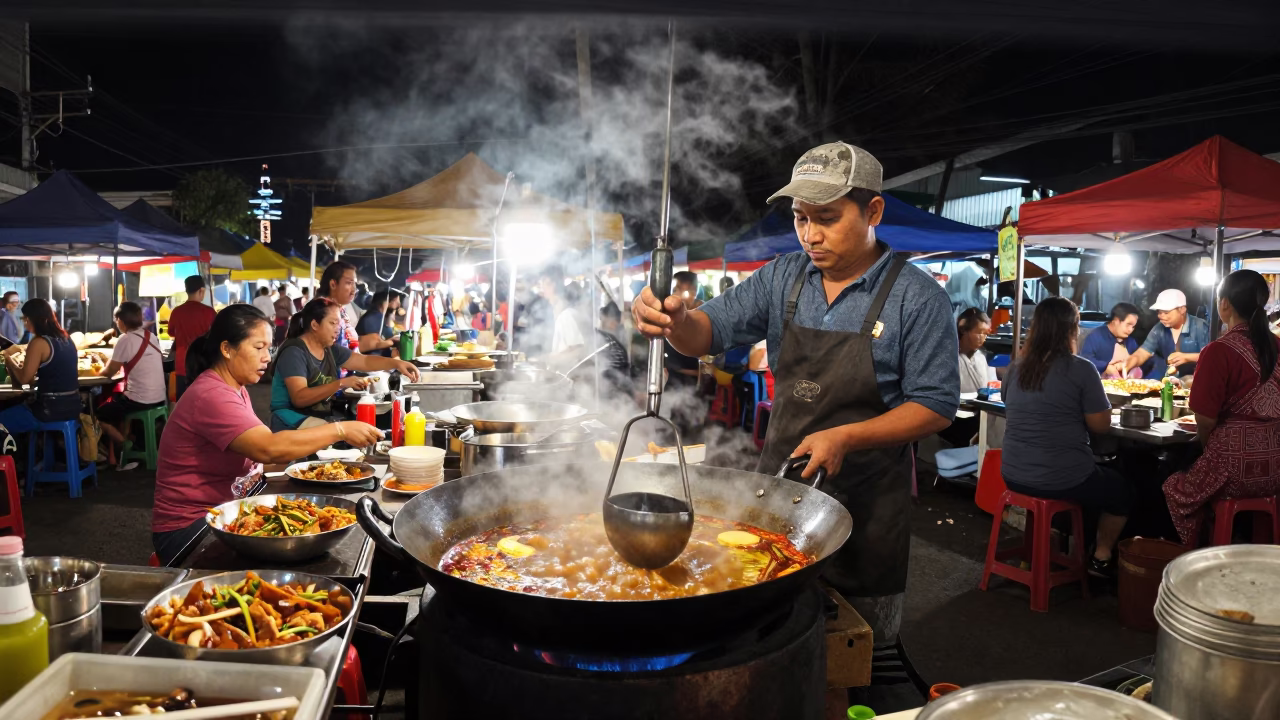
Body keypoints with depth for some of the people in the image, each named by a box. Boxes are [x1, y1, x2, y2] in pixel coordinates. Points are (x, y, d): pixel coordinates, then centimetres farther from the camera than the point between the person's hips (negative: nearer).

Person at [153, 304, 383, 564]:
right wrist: (340, 430, -27)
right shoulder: (211, 396, -22)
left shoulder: (234, 389, 11)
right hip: (190, 528, -9)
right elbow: (270, 448, -32)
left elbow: (258, 450, 6)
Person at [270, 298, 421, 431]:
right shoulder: (294, 351, -16)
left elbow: (366, 361, 6)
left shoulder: (330, 349, 8)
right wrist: (340, 384, -31)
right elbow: (299, 398, -25)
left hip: (323, 417, 8)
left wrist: (397, 363, -11)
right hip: (292, 421, -8)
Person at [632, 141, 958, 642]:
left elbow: (935, 406, -11)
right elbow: (712, 332, -1)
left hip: (866, 504, -3)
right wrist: (676, 321, -25)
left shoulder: (918, 298, -11)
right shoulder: (783, 279, 2)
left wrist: (845, 437, -24)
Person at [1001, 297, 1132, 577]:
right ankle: (1101, 557, 26)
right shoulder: (1081, 369, -14)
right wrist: (1081, 416, 10)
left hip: (1013, 476, 6)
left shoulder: (1016, 367, 4)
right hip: (1063, 480, -6)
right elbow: (1101, 426, -10)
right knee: (1123, 490, 24)